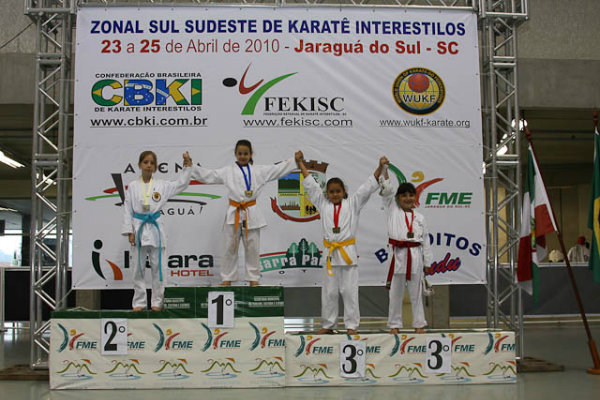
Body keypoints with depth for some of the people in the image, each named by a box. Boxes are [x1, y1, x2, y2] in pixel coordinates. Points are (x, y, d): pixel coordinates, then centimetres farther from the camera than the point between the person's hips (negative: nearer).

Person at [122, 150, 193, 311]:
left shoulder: (161, 185, 5)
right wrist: (129, 232, -2)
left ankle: (157, 302, 13)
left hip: (155, 227, 1)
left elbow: (181, 184, 9)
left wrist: (187, 166, -1)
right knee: (139, 267, 4)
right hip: (139, 228, -1)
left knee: (157, 266, 3)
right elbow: (127, 210, 3)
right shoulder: (133, 186, 3)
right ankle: (139, 302, 13)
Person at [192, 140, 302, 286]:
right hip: (233, 213, 0)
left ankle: (253, 278, 18)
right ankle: (227, 278, 16)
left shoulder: (259, 171, 5)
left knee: (252, 247, 7)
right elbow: (208, 175, 2)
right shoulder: (227, 171, 3)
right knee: (230, 247, 5)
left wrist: (295, 160, -1)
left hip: (252, 213, 1)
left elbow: (278, 169, 5)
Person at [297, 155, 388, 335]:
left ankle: (351, 325, 8)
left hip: (348, 252, -2)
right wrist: (301, 164, 14)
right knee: (329, 291, 8)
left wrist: (380, 167, -8)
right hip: (330, 252, 2)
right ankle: (328, 325, 17)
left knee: (349, 290, 1)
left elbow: (368, 186, 0)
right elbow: (311, 185, 13)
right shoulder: (323, 204, 10)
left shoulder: (353, 204, 5)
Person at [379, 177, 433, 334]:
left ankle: (419, 324, 16)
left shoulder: (419, 217, 10)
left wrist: (427, 263, 9)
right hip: (399, 255, -1)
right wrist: (384, 168, -8)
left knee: (416, 293, 8)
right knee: (395, 293, 5)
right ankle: (394, 325, 14)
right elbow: (386, 190, -3)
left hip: (416, 256, 2)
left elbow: (425, 240, 12)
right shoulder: (393, 210, 6)